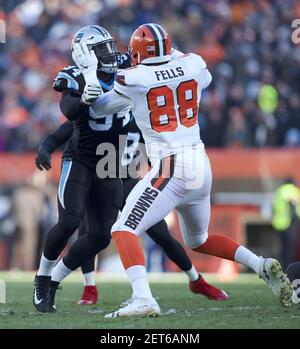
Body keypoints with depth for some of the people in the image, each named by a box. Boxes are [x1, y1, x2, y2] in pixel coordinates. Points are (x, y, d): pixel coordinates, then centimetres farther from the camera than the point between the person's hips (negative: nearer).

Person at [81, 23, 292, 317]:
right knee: (199, 240, 26)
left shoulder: (133, 79, -8)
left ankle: (143, 299, -26)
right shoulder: (193, 65, 4)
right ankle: (262, 266, 10)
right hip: (201, 166, 7)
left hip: (170, 169, -6)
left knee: (124, 230, -5)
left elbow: (99, 106, 11)